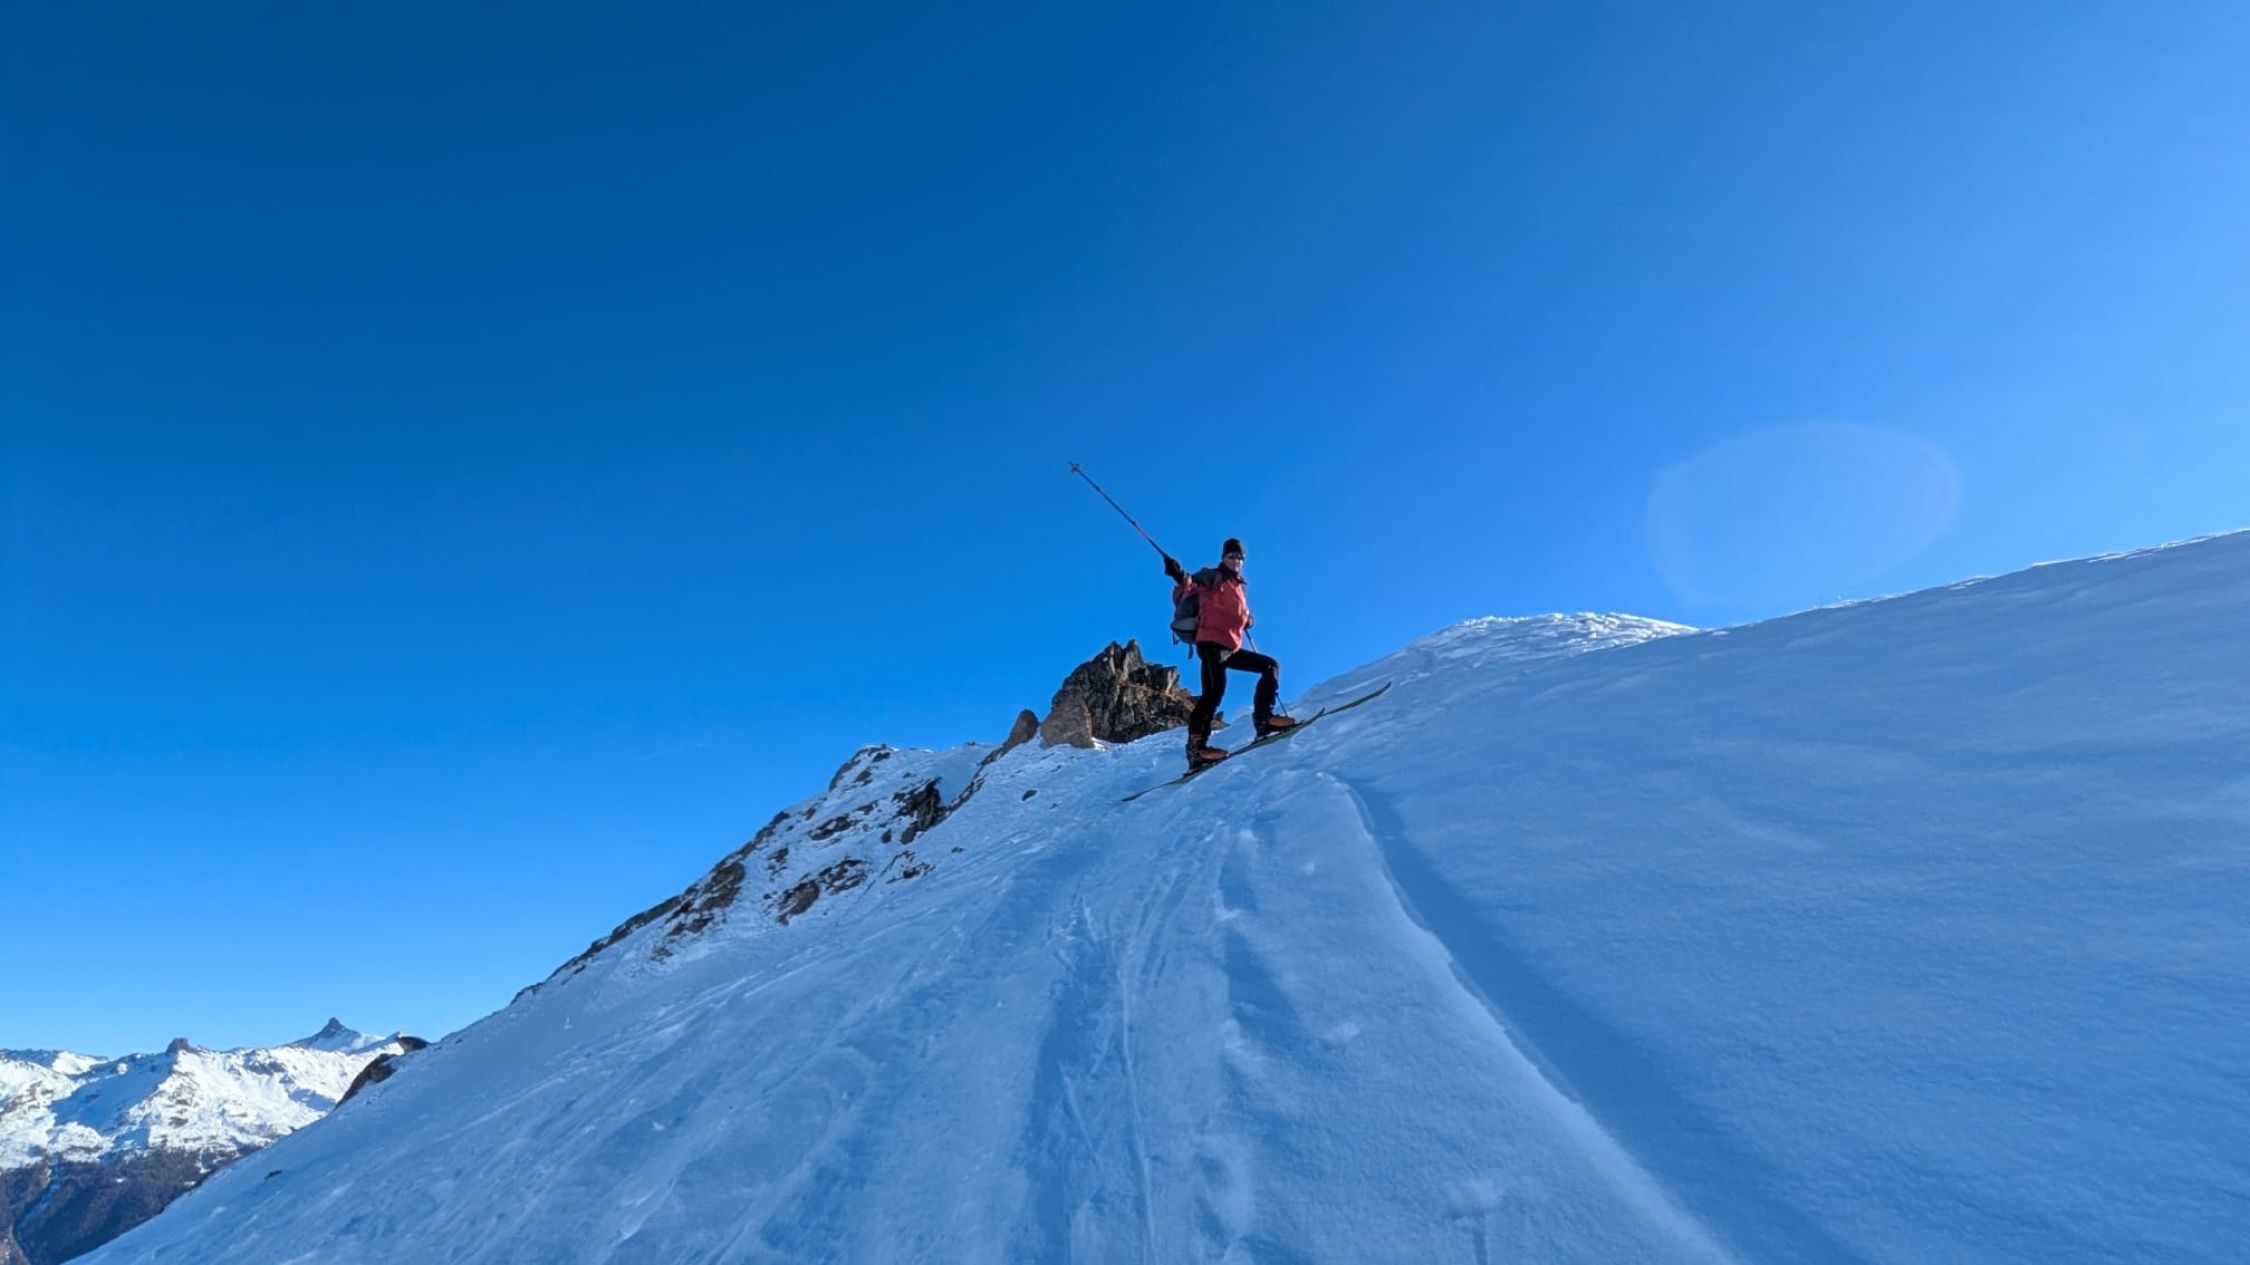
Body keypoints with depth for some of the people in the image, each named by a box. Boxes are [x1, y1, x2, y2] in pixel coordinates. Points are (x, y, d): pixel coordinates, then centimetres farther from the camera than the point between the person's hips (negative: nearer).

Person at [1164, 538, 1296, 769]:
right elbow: (1187, 592, -11)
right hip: (1211, 643, -8)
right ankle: (1196, 745, -31)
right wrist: (1181, 579, -32)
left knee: (1271, 666, 10)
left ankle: (1264, 718, 1)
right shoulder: (1212, 577, 4)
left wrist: (1247, 620, 15)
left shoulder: (1239, 587, 26)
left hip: (1231, 648, 8)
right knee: (1215, 689, -24)